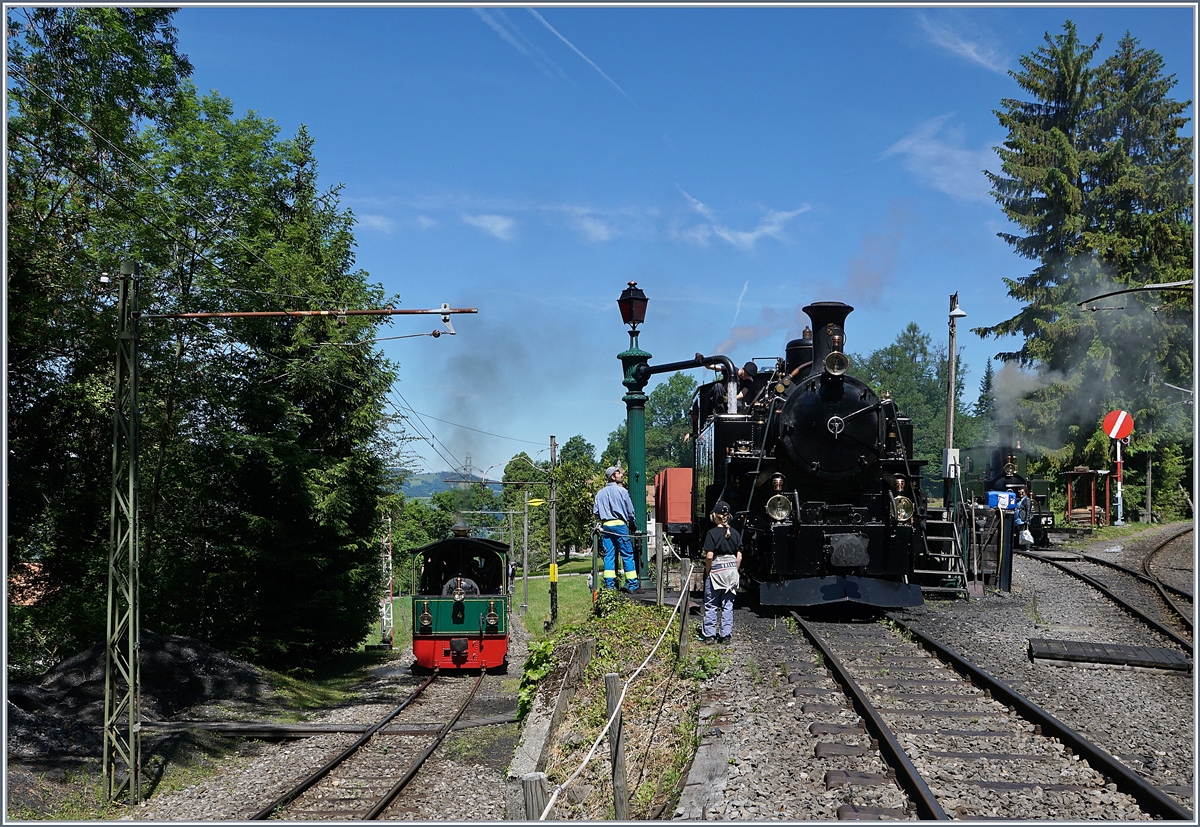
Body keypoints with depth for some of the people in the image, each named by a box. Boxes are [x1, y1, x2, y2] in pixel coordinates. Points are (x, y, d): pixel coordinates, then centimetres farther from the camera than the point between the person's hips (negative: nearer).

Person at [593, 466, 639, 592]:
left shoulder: (600, 493, 10)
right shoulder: (622, 491, -4)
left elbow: (595, 512, 9)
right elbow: (630, 512, -1)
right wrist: (634, 527, 11)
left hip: (606, 526, 4)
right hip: (619, 525, -4)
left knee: (608, 555, 6)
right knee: (627, 555, 0)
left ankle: (609, 584, 2)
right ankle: (632, 585, 0)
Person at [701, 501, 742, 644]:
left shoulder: (712, 533, -9)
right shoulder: (735, 533, 4)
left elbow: (709, 556, -14)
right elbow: (739, 556, 5)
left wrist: (707, 572, -2)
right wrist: (735, 571, 15)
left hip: (716, 570, -4)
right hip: (731, 570, 4)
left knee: (711, 605, 4)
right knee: (728, 605, 9)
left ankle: (708, 635, 7)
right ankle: (726, 635, 11)